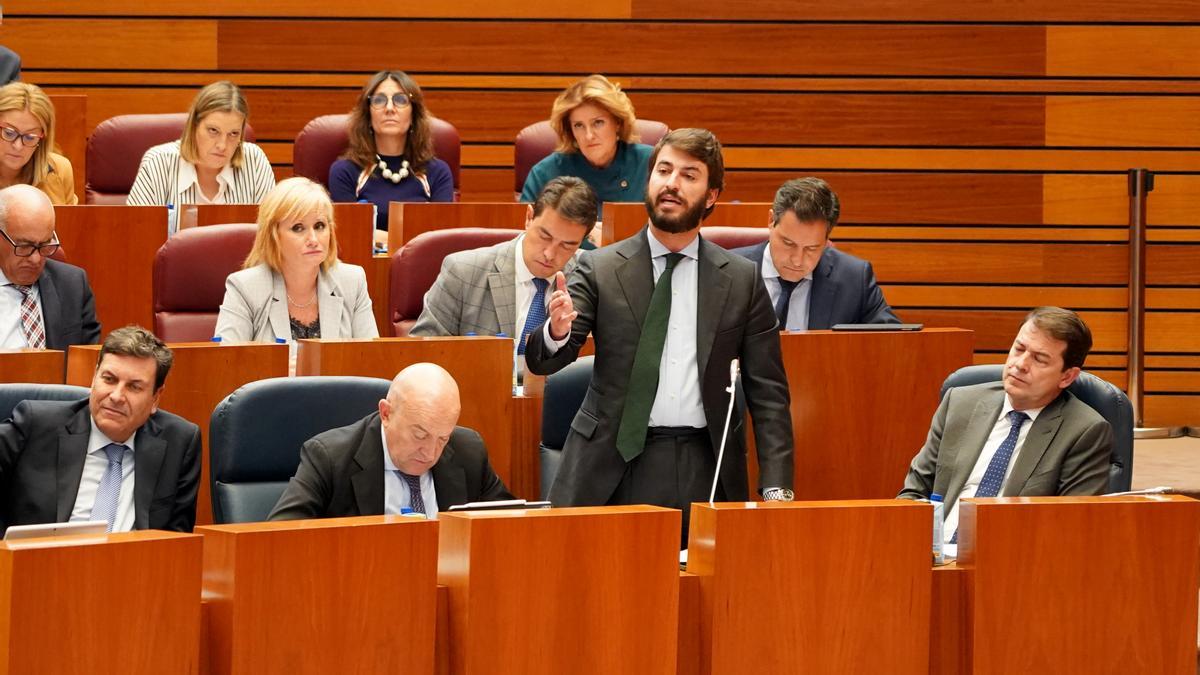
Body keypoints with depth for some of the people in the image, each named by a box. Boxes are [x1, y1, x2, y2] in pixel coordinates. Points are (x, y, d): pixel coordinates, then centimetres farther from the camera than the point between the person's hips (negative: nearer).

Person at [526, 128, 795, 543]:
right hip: (614, 467, -1)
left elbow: (767, 393, 6)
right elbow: (541, 362, -3)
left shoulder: (741, 279, 7)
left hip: (705, 473, 1)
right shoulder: (600, 270, 4)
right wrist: (557, 333, -28)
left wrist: (776, 488, -4)